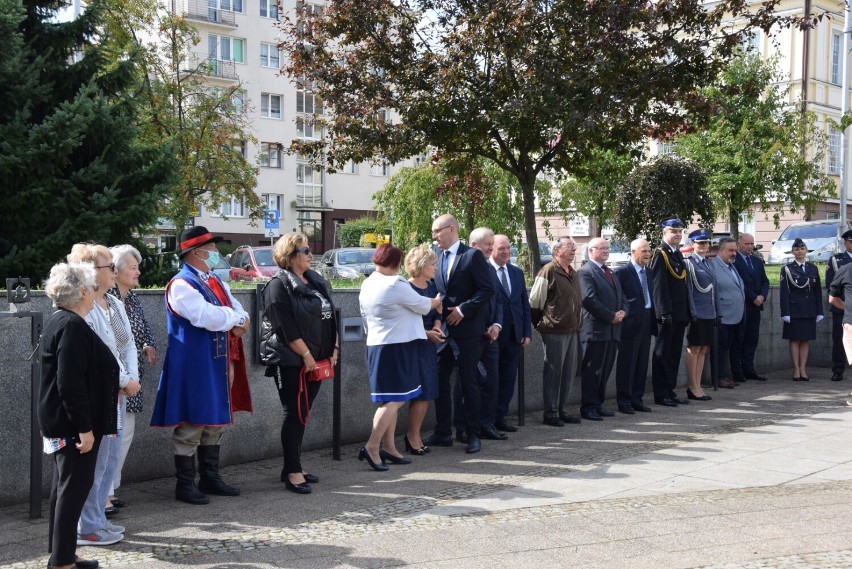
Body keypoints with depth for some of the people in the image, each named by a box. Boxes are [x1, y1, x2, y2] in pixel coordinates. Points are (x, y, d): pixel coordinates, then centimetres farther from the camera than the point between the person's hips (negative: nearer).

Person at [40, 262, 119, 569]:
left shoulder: (58, 321, 12)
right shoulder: (72, 326, -21)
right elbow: (71, 384, -26)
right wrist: (85, 427, -23)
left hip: (61, 422, 10)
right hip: (72, 423, -10)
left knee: (65, 485, 16)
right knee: (75, 487, -3)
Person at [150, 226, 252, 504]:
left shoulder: (215, 281, 14)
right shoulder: (181, 284, -14)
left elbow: (239, 310, 12)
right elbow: (206, 315, -25)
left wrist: (237, 323, -10)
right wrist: (236, 319, -10)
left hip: (219, 363, 9)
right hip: (194, 366, -9)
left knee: (216, 421, 15)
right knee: (191, 423, -2)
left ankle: (210, 477, 26)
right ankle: (185, 484, 9)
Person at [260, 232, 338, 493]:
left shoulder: (318, 281, 15)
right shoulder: (279, 285, -9)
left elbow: (330, 317, 17)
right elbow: (286, 328, -16)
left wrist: (334, 348, 7)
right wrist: (306, 355, -18)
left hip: (317, 361, 7)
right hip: (292, 362, -7)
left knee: (301, 415, 12)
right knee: (295, 415, -5)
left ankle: (293, 467, 21)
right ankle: (293, 472, 1)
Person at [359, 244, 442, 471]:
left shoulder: (367, 285, 8)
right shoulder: (395, 285, -17)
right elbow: (422, 305, -5)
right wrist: (436, 301, 15)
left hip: (376, 345, 9)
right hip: (396, 347, -9)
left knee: (391, 400, 14)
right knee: (395, 399, -7)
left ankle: (388, 447, 16)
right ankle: (372, 447, -13)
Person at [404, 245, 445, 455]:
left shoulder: (431, 287, 9)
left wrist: (437, 327, -2)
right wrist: (427, 333, -17)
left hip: (429, 344, 7)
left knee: (427, 393, 9)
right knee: (422, 392, -6)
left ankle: (413, 435, 20)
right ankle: (413, 437, 8)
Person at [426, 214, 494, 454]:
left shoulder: (472, 255, -6)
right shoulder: (437, 258, 12)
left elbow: (487, 289, -12)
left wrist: (463, 310, -14)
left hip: (467, 331, -6)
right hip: (443, 330, 6)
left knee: (468, 383, 1)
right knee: (440, 380, 7)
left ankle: (473, 435, 11)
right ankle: (443, 432, 17)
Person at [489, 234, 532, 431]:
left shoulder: (517, 273, 13)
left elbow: (525, 304, 14)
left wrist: (527, 332, 7)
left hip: (514, 335, 6)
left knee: (508, 379, 9)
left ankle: (500, 418, 18)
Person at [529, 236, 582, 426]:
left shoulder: (573, 273, 15)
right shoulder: (548, 271, -11)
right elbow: (534, 302, -9)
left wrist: (576, 326, 16)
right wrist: (541, 324, 0)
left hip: (572, 330, 8)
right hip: (555, 332, -8)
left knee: (568, 371, 12)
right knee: (553, 372, -1)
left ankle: (562, 410, 22)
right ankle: (550, 414, 6)